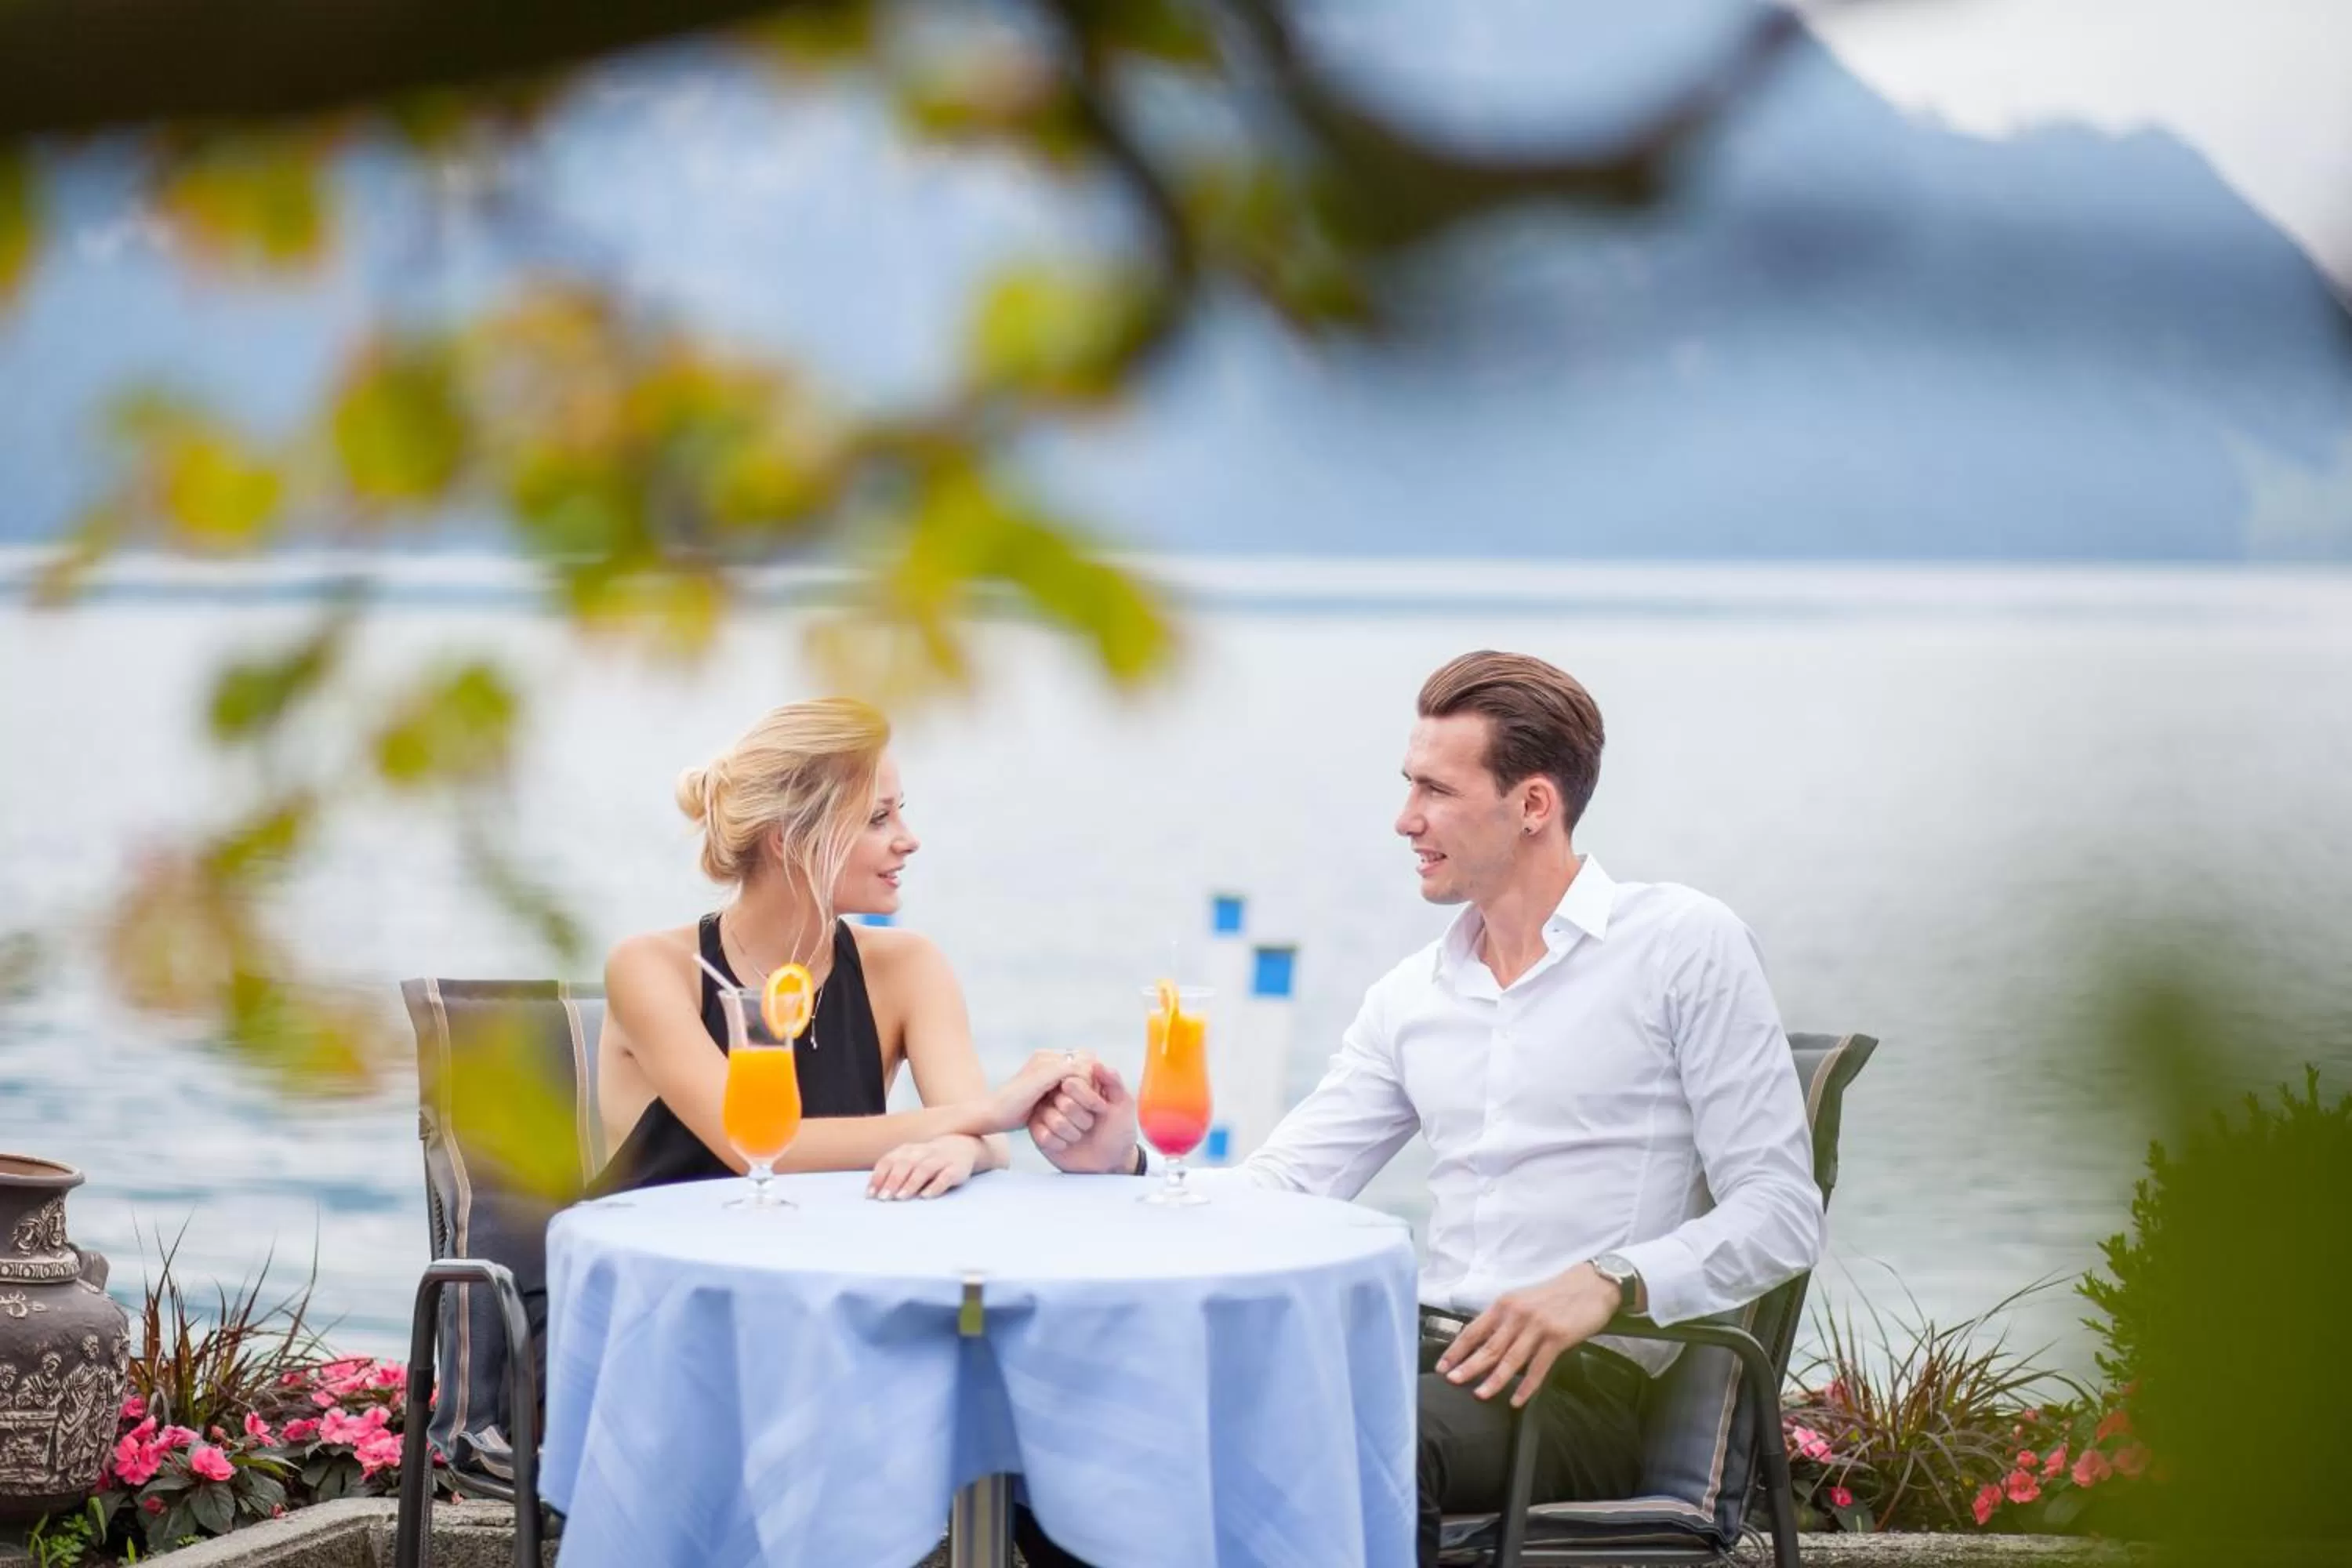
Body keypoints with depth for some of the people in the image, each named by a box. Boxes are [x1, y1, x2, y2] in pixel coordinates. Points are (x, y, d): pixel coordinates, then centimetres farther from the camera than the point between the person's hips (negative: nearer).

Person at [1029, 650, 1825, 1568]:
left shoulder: (1686, 946, -1)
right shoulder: (1410, 998, 18)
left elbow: (1780, 1211, -6)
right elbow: (1281, 1190, 14)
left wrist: (1610, 1284, -22)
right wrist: (1124, 1166, -5)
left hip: (1590, 1378, -5)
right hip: (1426, 1352, 5)